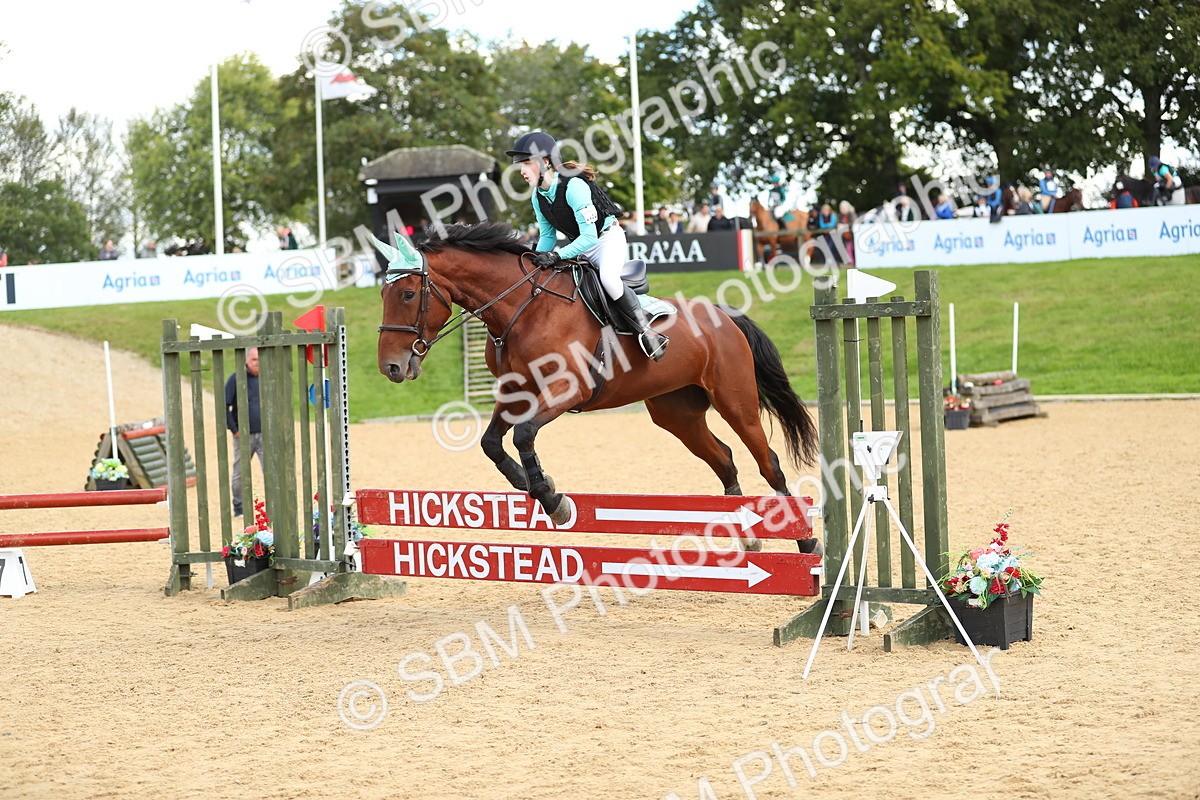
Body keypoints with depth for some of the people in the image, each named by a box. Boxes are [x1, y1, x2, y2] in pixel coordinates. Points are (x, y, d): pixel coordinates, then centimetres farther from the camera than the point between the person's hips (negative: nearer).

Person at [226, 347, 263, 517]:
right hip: (243, 435, -3)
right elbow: (224, 406, -7)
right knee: (240, 473, 6)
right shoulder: (236, 379, -5)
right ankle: (239, 509, 16)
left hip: (263, 434, 3)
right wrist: (234, 430, -9)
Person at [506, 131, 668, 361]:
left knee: (607, 277, -36)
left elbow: (589, 237, -32)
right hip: (579, 245, 9)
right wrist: (538, 260, -10)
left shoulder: (574, 186, -29)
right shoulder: (538, 197, -4)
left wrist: (557, 255, -38)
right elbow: (547, 236, 7)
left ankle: (646, 330, -30)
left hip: (608, 239, -9)